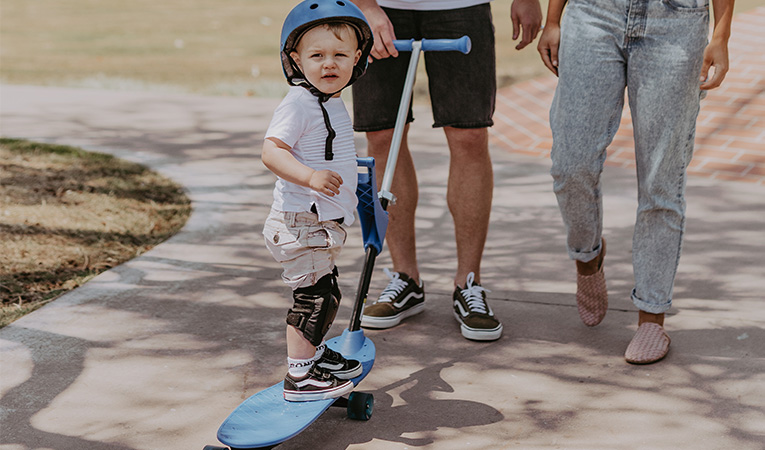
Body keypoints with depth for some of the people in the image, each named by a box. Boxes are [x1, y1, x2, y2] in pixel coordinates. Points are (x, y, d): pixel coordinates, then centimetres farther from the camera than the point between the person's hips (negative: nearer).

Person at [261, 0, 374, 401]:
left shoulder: (332, 103, 13)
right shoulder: (298, 104, -18)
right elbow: (271, 150, -27)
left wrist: (350, 179, 39)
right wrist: (310, 177, -40)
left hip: (323, 224, 10)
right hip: (300, 222, -10)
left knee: (326, 294, 21)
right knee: (313, 297, -9)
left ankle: (316, 354, 38)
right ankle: (300, 376, -2)